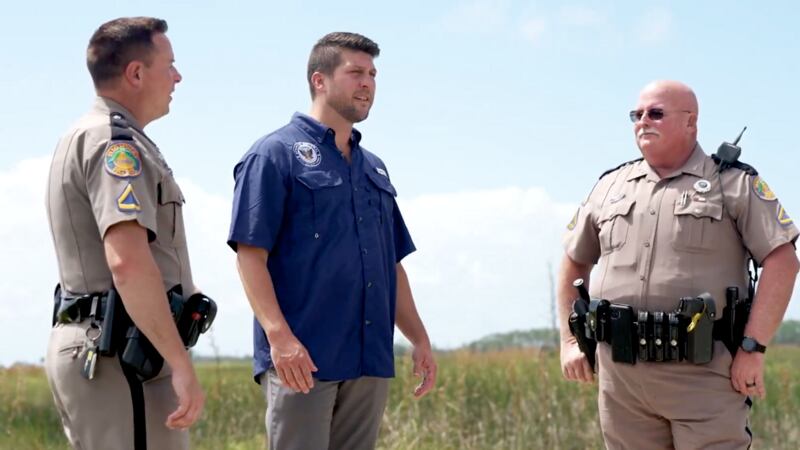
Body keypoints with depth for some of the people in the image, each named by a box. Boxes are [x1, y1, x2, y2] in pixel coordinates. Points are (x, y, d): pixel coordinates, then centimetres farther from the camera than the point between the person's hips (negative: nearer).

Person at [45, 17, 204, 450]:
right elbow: (128, 262, -27)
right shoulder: (114, 141, -14)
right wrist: (181, 364, -27)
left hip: (88, 347, 10)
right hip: (120, 354, -10)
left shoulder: (83, 137, 19)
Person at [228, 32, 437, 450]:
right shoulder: (276, 155, -2)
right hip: (301, 360, -7)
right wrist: (279, 335, -21)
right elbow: (250, 255, -10)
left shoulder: (374, 168, 20)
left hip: (370, 359, 7)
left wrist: (420, 339, 15)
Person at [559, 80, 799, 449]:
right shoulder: (610, 187, 15)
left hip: (702, 374, -4)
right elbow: (574, 262, 26)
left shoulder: (733, 184, 1)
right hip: (620, 375, 4)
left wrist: (752, 347, -13)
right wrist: (570, 340, 17)